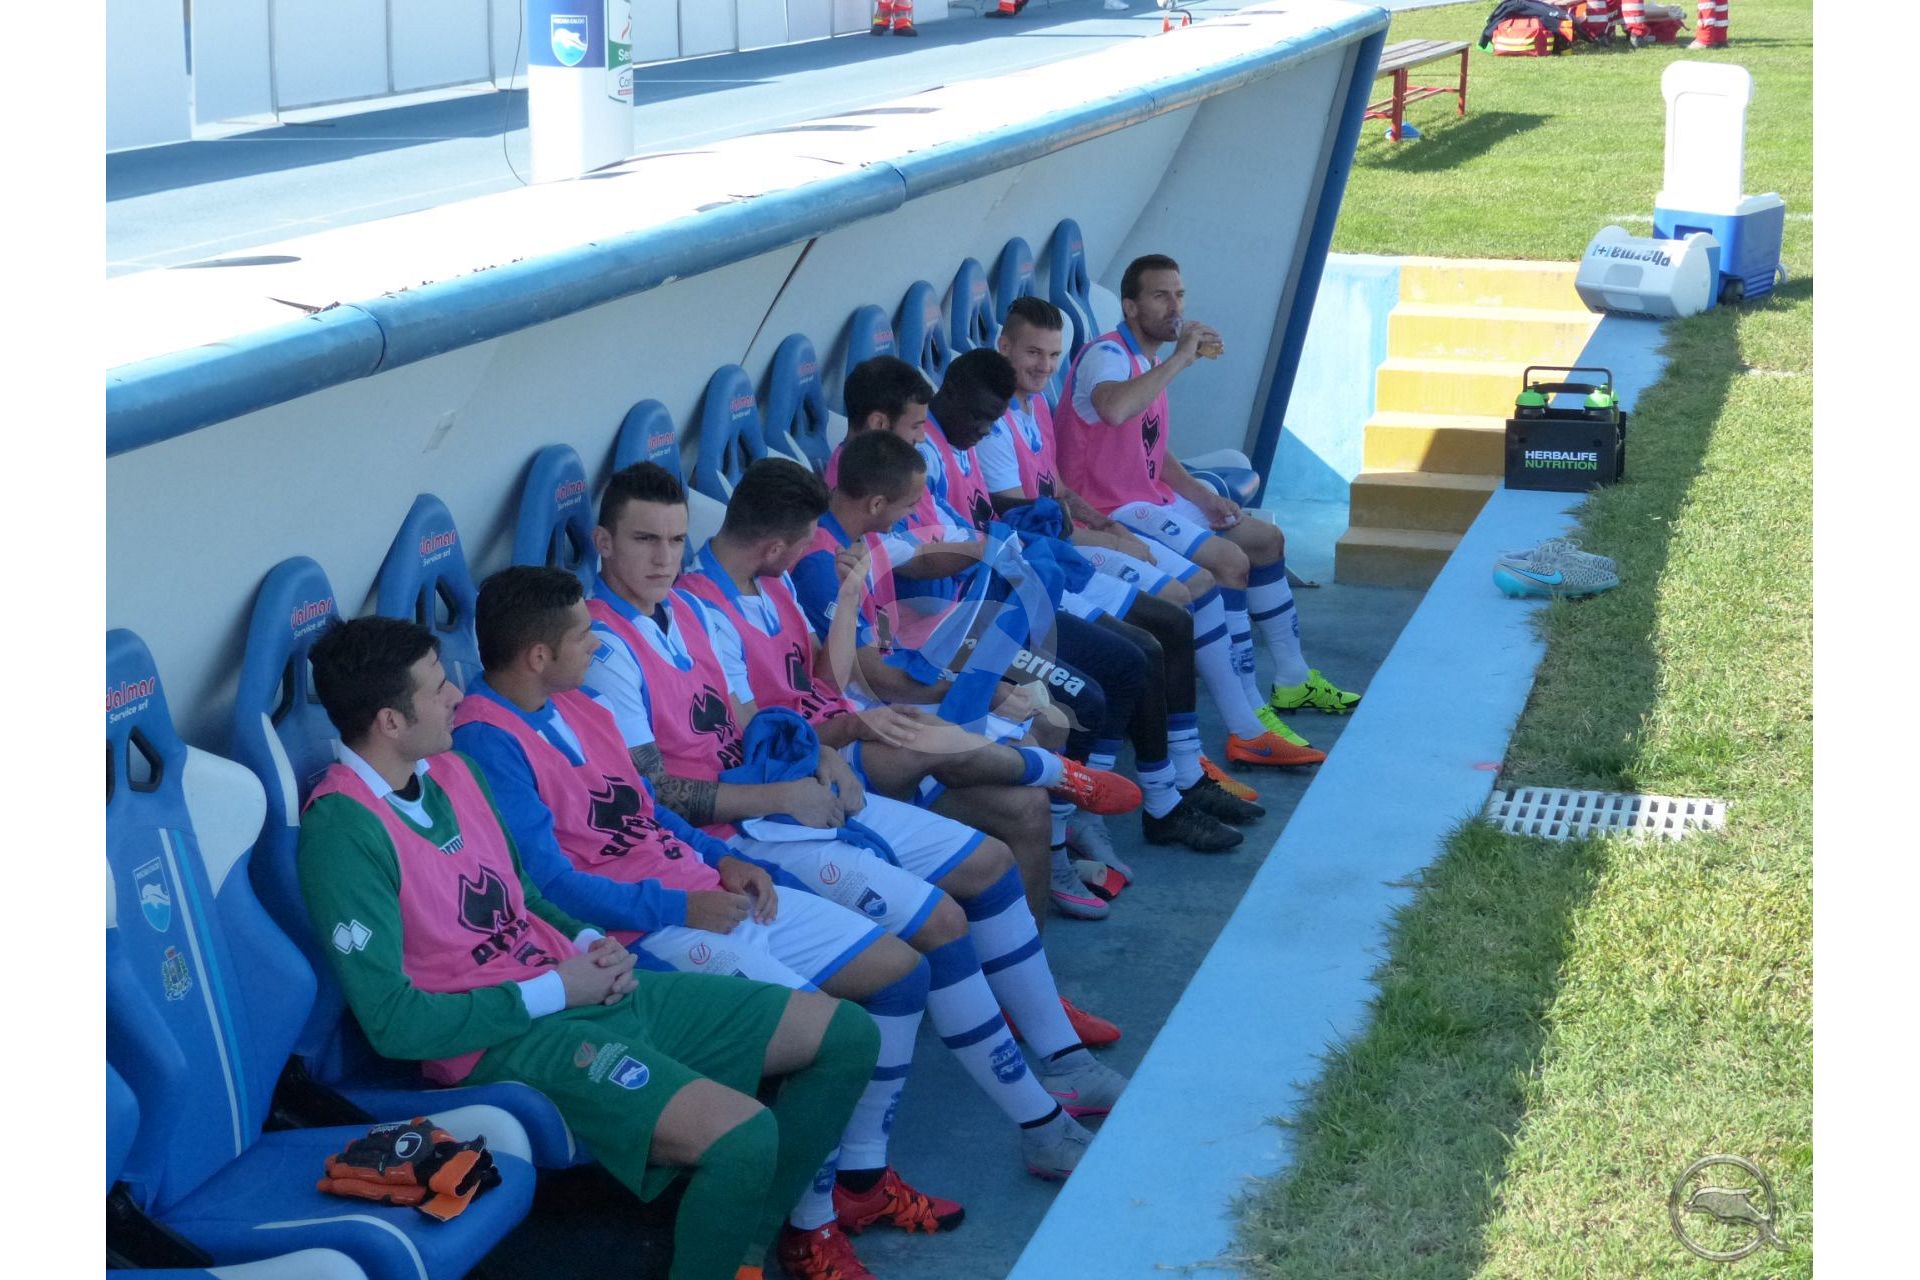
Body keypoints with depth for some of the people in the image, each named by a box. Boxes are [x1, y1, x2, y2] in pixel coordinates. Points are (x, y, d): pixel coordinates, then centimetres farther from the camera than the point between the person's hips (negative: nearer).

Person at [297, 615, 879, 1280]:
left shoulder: (451, 768, 9)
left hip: (578, 988, 9)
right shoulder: (343, 828, -18)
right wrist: (554, 991, -15)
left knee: (848, 1035, 6)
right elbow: (393, 1021, -21)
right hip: (505, 1037, -9)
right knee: (741, 1135, -31)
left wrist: (590, 945, 1)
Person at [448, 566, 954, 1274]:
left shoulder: (575, 705, 13)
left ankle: (860, 1177, 18)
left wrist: (722, 859, 6)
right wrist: (679, 908, -19)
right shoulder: (487, 743, -16)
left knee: (899, 969, 7)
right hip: (640, 930, -10)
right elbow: (547, 882, -21)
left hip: (704, 893, 10)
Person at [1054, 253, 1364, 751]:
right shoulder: (1106, 354, -17)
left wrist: (1203, 497, 7)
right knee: (1229, 560, -26)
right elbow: (1114, 409, -41)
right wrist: (1179, 359, -32)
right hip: (1112, 511, -11)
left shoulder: (1152, 363, 15)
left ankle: (1293, 682, 30)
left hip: (1153, 499, 11)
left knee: (1267, 540, 18)